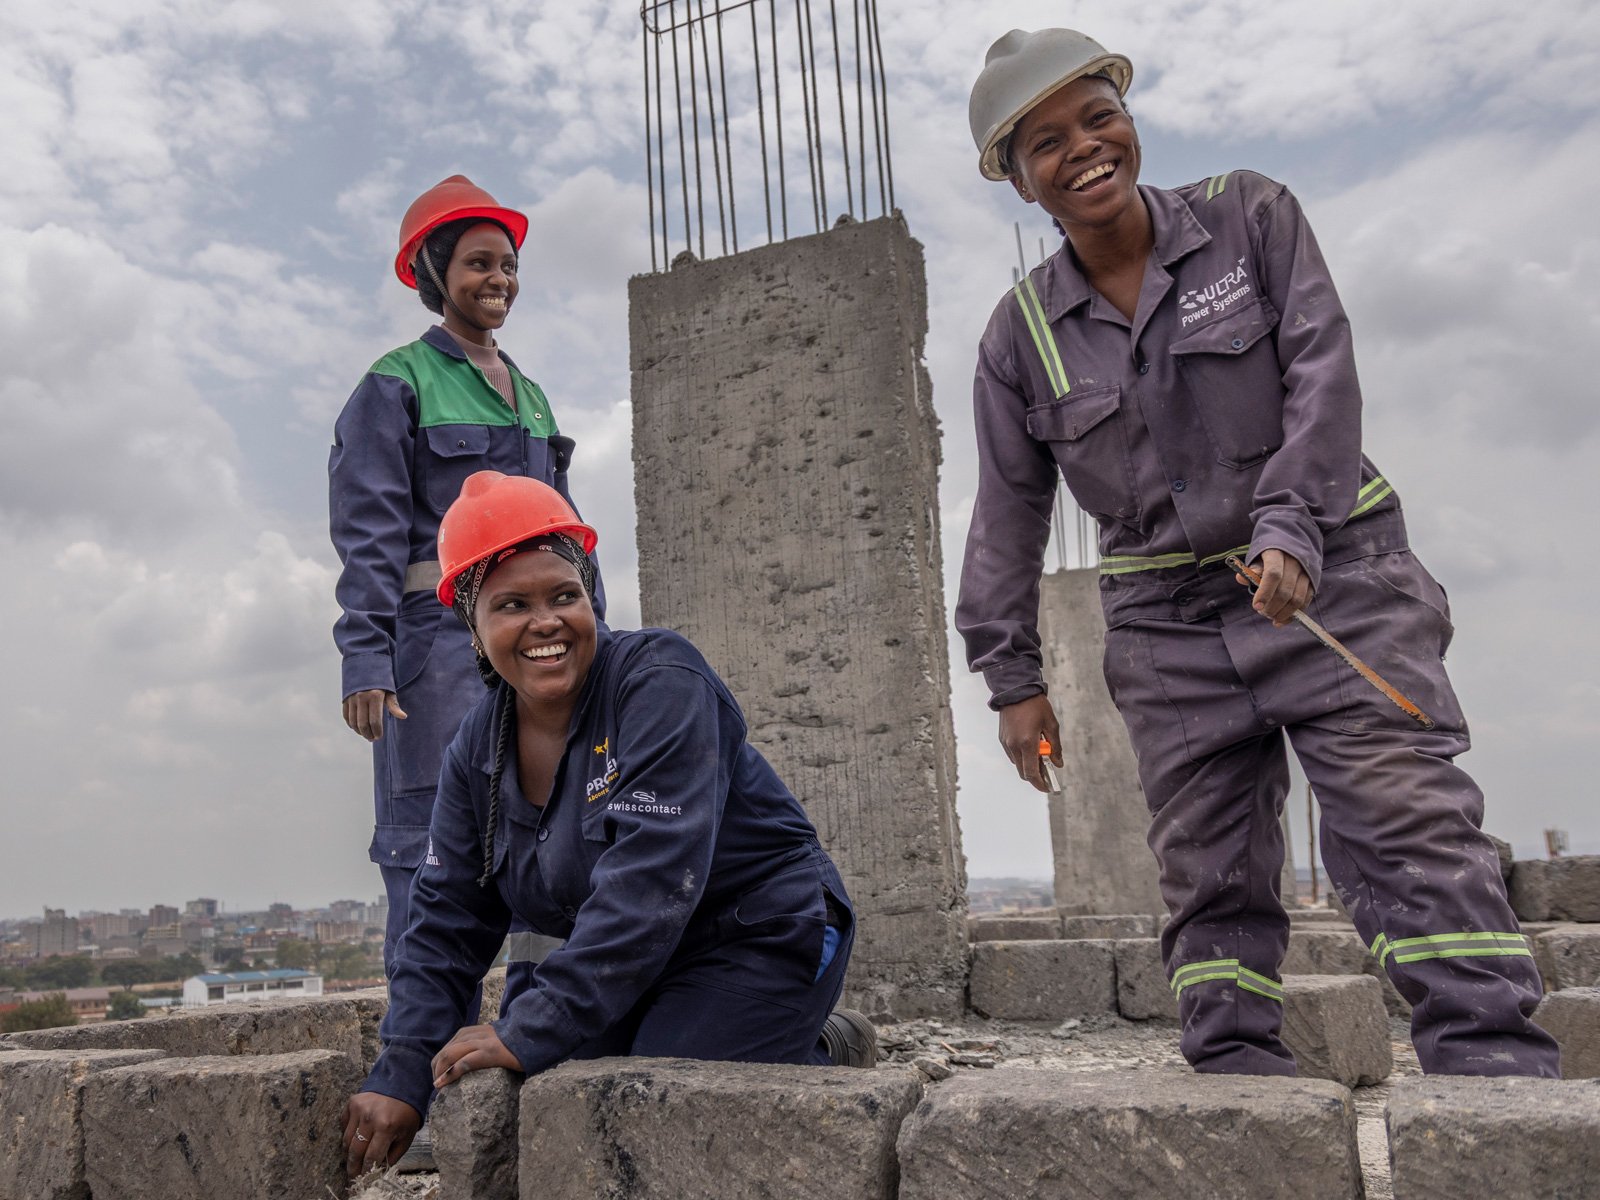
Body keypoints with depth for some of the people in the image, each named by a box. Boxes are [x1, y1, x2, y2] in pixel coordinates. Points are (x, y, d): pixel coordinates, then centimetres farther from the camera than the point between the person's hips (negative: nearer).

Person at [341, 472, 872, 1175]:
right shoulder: (479, 748, 0)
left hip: (761, 941, -7)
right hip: (639, 965, 8)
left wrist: (530, 1033, -32)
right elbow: (447, 921, 1)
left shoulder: (659, 679, -21)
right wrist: (400, 1080, -11)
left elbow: (648, 883, -31)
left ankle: (825, 1063, 6)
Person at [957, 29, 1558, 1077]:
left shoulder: (1252, 217, 1)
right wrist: (1013, 676, 3)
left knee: (1415, 822, -12)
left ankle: (1498, 1067, -9)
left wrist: (1292, 527, -22)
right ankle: (1238, 1071, 13)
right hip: (1170, 628, 2)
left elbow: (1322, 372, -8)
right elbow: (1009, 514, 6)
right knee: (1210, 875, 4)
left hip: (1334, 579, -2)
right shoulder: (1022, 333, 4)